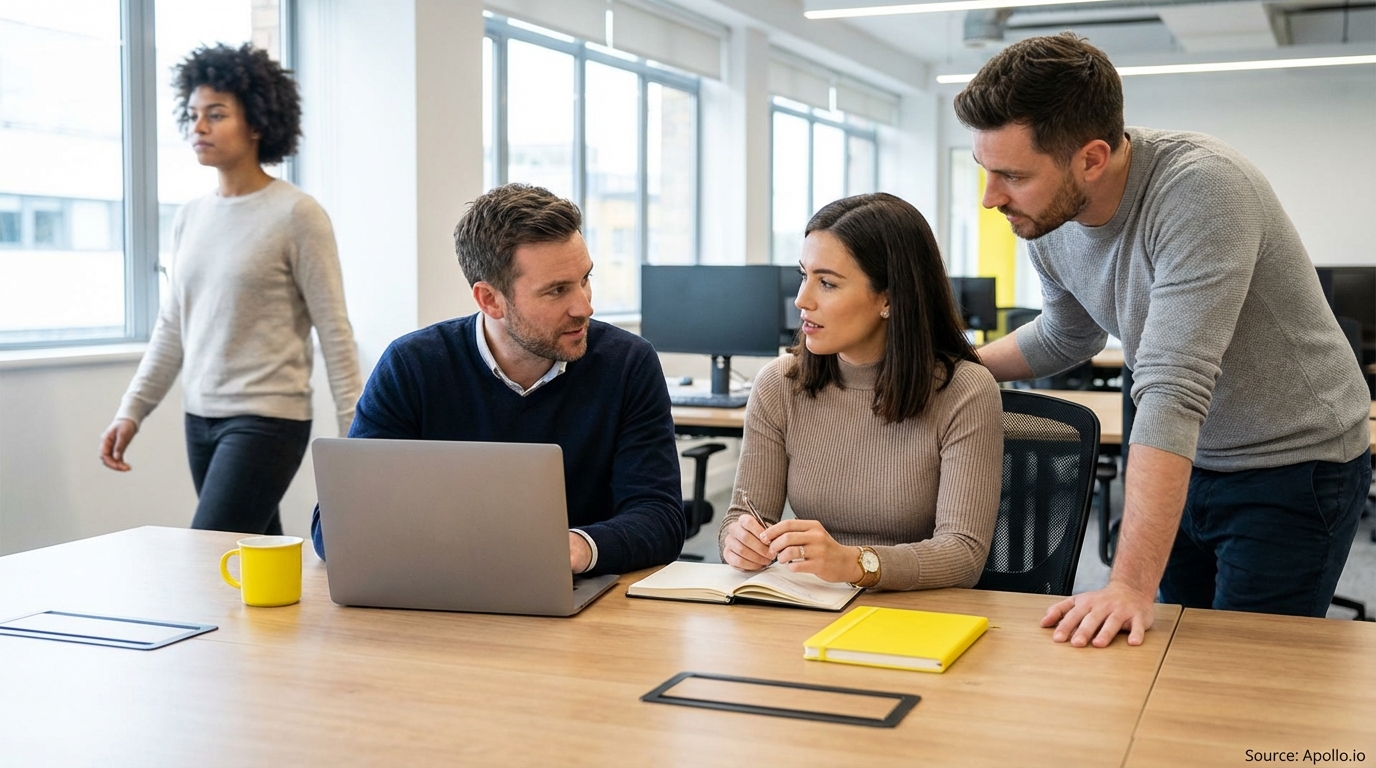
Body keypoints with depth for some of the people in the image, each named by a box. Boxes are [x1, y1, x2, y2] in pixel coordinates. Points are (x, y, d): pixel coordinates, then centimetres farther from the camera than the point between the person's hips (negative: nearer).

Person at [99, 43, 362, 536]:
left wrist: (355, 435, -12)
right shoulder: (190, 218, 10)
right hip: (200, 419, 6)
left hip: (267, 420, -6)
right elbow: (171, 328, 15)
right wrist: (132, 409, 8)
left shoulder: (297, 215, -8)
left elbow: (334, 332, -9)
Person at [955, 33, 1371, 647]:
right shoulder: (1046, 217, -8)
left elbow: (1172, 391, -39)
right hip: (1179, 458, 7)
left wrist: (1131, 585, -42)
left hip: (1291, 465, -7)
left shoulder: (1200, 189, -32)